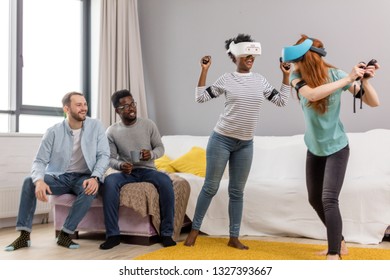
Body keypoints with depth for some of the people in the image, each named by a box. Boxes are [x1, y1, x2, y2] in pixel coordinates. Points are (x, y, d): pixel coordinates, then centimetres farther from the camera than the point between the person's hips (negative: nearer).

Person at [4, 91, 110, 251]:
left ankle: (65, 235, -24)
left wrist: (95, 177, -28)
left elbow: (104, 155, -8)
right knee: (29, 182, -24)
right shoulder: (53, 132, -5)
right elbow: (40, 161, -8)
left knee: (90, 189, -35)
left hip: (83, 177, -1)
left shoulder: (96, 126, -4)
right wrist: (39, 180, -31)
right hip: (57, 177, 1)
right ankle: (24, 236, -18)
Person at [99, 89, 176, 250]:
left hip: (148, 170, 0)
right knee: (109, 181, -34)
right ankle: (113, 234, -26)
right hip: (127, 172, 0)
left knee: (166, 181, -34)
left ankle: (166, 233, -23)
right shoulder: (112, 132, 0)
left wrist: (151, 154, -18)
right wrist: (120, 165, -20)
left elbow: (160, 148, 6)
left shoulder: (148, 125, 0)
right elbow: (110, 158, 3)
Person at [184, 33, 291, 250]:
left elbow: (281, 101, 9)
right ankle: (195, 229, 15)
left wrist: (286, 76, 3)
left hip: (245, 144, 4)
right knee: (210, 187, 1)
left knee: (237, 191, 9)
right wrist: (204, 70, -8)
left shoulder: (260, 81, 7)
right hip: (221, 139, -3)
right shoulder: (226, 79, -3)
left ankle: (234, 237, 16)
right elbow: (201, 97, -2)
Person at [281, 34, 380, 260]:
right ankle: (339, 241, 34)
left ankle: (334, 256, -8)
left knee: (329, 199, -16)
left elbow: (374, 102, -15)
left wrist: (365, 80, -33)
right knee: (315, 199, 14)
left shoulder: (336, 75, -17)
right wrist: (348, 79, -38)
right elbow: (311, 94, -36)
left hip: (336, 148, -4)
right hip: (314, 149, 4)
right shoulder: (298, 77, -13)